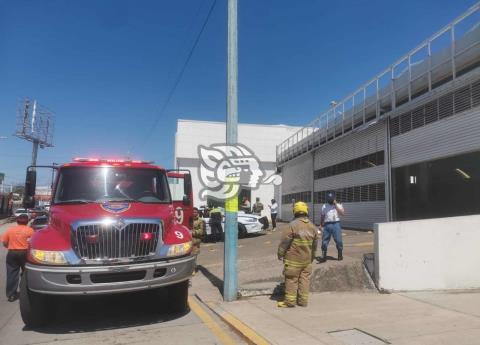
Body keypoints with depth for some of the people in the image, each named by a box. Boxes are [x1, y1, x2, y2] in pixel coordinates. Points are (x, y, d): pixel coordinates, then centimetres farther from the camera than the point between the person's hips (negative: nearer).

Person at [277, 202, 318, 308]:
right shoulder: (312, 226, 5)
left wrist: (280, 253, -1)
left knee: (291, 279, 3)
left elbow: (285, 241, -14)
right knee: (304, 278, 12)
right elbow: (315, 244, 14)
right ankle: (303, 300, 17)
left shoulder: (292, 225, -16)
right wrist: (312, 257, 26)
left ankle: (290, 301, 8)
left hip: (293, 258, -6)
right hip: (307, 259, 6)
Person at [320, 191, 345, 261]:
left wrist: (336, 205, -11)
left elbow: (342, 213, -10)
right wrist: (321, 224, 16)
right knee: (324, 241, 1)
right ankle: (323, 256, 9)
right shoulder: (324, 206, 16)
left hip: (336, 224, -2)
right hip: (327, 225, 2)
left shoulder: (338, 205, 8)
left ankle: (340, 255, 16)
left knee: (338, 240, -1)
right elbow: (322, 216, 21)